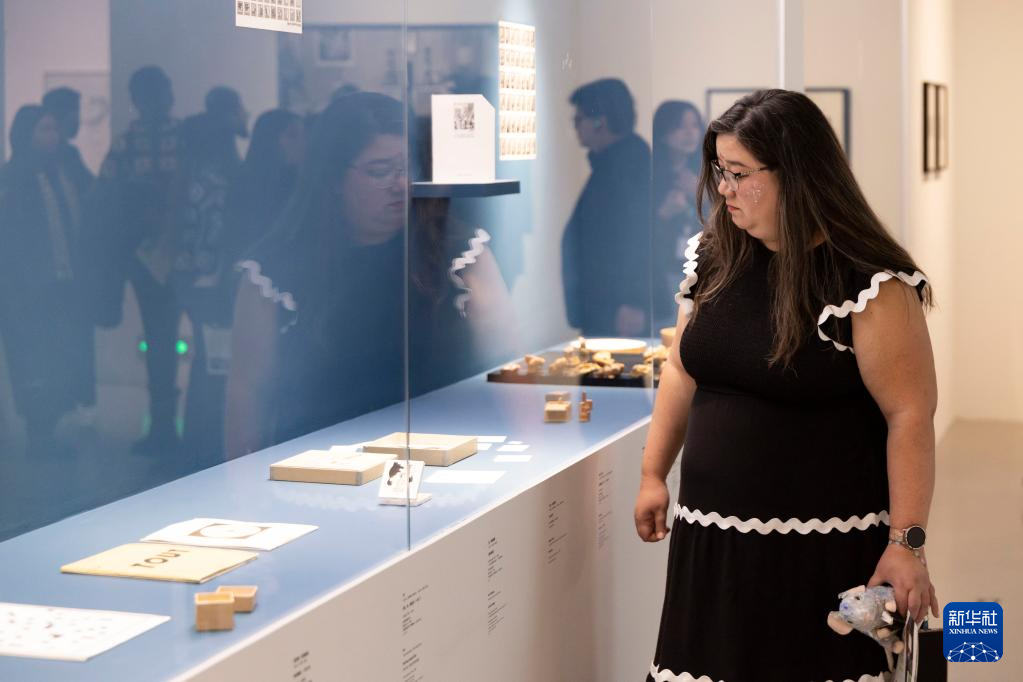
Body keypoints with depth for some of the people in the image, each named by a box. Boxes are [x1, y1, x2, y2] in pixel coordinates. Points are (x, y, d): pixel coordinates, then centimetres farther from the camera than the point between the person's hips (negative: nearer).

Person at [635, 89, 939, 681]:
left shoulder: (871, 285, -14)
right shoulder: (714, 259, 6)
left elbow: (910, 415, -15)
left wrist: (907, 543, -17)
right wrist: (653, 474, 17)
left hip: (824, 550, -5)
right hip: (712, 538, 6)